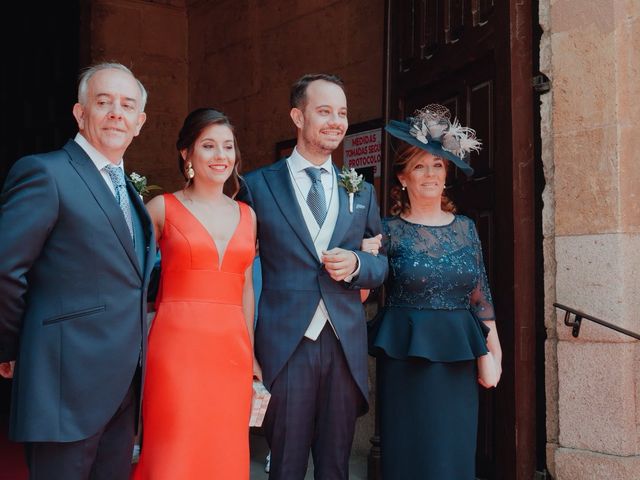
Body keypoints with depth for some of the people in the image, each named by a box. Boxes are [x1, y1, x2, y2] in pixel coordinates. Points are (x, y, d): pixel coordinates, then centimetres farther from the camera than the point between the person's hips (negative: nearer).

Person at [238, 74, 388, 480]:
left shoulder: (362, 191, 12)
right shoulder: (259, 185, 2)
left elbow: (382, 265, 14)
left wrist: (356, 264, -8)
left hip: (345, 346, 3)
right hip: (285, 343, -3)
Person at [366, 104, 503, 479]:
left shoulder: (465, 227, 7)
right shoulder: (390, 230, -3)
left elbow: (481, 294, 9)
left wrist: (493, 352, 6)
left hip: (458, 354, 3)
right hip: (406, 353, -3)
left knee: (455, 449, 9)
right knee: (411, 450, 4)